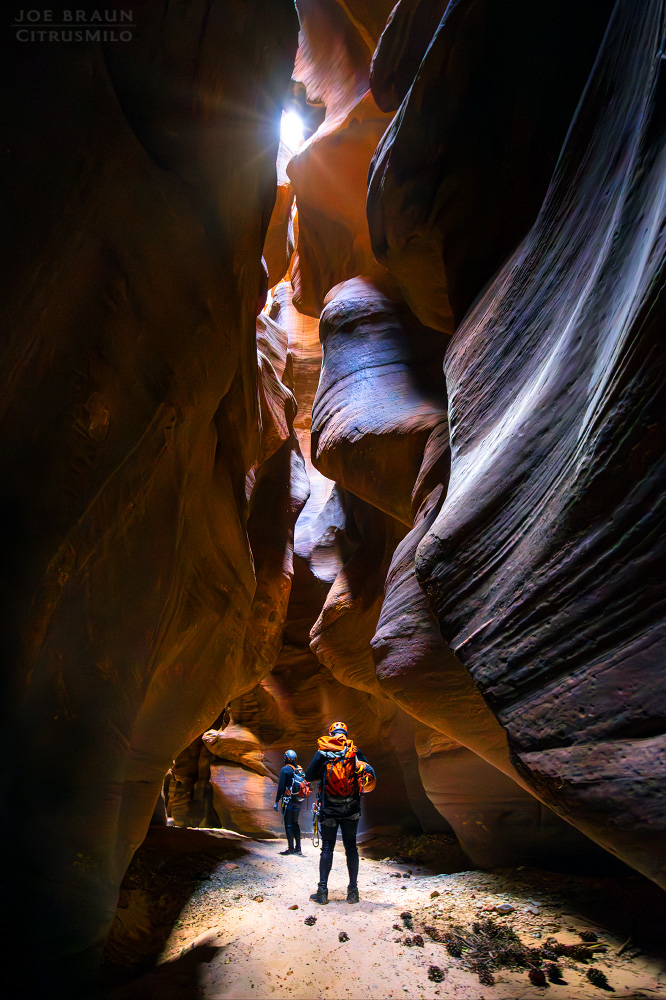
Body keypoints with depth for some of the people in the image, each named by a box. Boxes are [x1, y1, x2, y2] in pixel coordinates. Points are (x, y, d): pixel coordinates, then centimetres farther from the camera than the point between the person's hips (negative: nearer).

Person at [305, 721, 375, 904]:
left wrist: (322, 775, 13)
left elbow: (309, 776, -3)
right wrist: (361, 787, 12)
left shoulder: (323, 751, -1)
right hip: (351, 808, 1)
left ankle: (322, 891, 3)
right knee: (351, 847, 10)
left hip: (329, 807, -1)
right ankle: (353, 891, 10)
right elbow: (369, 773, -3)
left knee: (327, 847, 6)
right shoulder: (354, 751, 2)